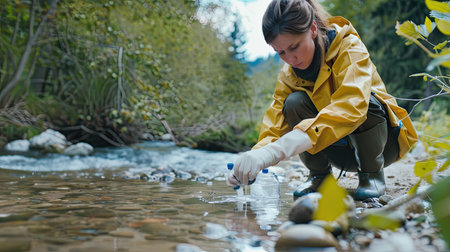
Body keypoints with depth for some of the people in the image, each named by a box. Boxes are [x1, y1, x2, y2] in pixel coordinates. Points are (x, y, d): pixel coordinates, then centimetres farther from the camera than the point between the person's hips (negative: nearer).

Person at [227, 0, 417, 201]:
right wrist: (256, 155, -40)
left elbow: (351, 105, -42)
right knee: (294, 103, -23)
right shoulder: (289, 73, -7)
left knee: (366, 102, -35)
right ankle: (318, 174, -3)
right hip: (341, 151, 3)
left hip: (380, 144, -3)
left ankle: (373, 173, -10)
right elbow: (276, 119, -15)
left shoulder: (349, 47, -24)